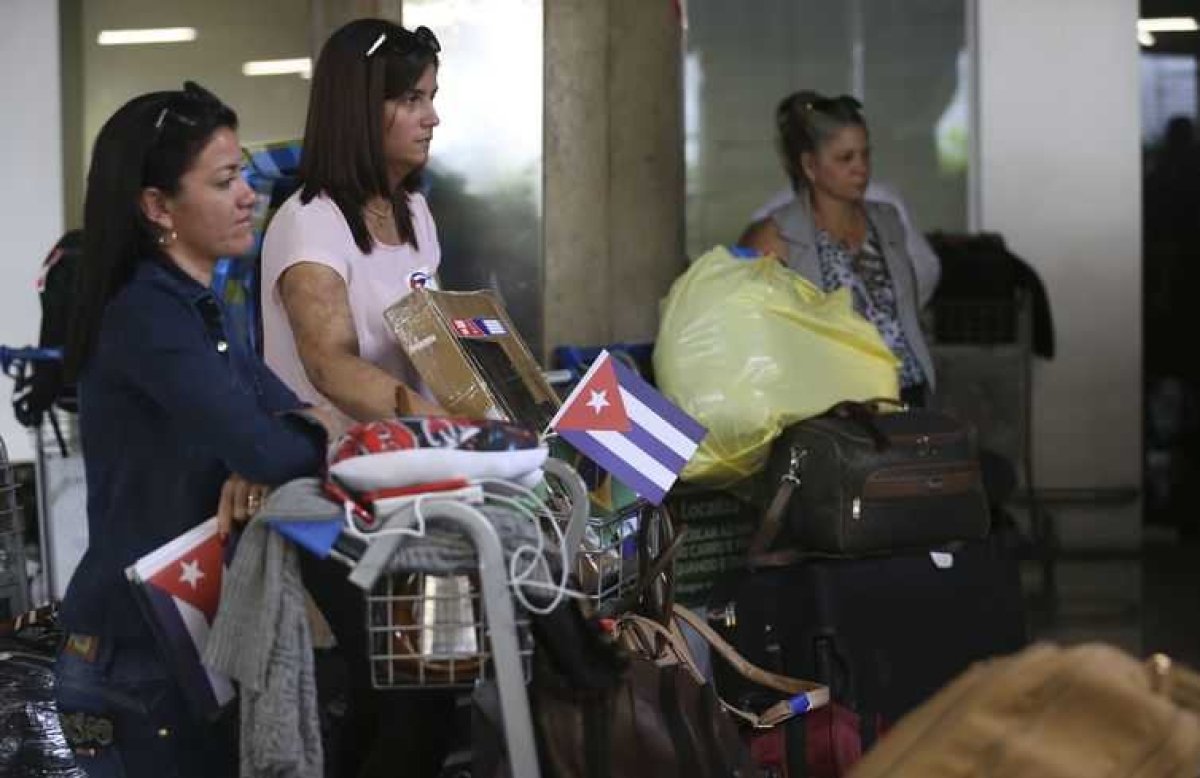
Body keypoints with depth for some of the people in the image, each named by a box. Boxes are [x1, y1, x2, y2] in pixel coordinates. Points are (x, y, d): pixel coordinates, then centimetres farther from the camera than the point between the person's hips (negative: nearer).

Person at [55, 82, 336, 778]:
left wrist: (260, 461, -17)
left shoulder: (196, 308, 12)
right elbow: (264, 447, -28)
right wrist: (320, 432, -7)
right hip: (140, 653, -9)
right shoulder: (147, 315, -19)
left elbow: (286, 413, 5)